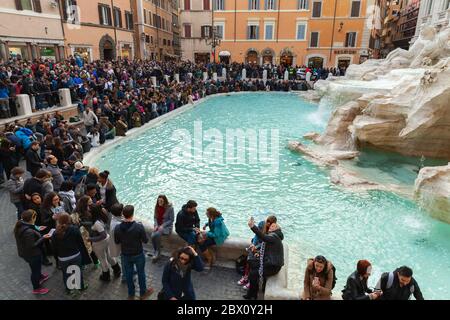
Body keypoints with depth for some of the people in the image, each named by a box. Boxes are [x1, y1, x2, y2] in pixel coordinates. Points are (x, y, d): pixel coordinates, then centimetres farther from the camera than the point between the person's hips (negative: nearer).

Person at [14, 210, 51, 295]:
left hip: (24, 252, 9)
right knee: (35, 269, 15)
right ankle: (36, 288, 37)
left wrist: (37, 231, 6)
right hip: (32, 254, -9)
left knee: (36, 267, 34)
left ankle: (40, 277, 60)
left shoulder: (20, 225, -11)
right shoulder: (29, 231, -39)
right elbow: (32, 245, -30)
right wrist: (43, 238, -25)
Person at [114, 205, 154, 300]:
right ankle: (143, 293, 38)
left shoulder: (118, 228, -18)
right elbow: (146, 241, -15)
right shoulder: (139, 226, -27)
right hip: (138, 255, -2)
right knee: (141, 273, 19)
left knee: (128, 274, 22)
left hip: (126, 255, 2)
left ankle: (131, 294, 41)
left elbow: (116, 242, -2)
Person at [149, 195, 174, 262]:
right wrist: (156, 225, -9)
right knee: (153, 236, -26)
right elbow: (155, 217, 8)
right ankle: (157, 253, -8)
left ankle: (157, 253, -13)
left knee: (157, 234, -32)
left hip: (167, 226, -5)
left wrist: (162, 226, -18)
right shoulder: (157, 207, 1)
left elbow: (171, 220, -10)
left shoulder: (170, 208, -14)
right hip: (158, 225, 5)